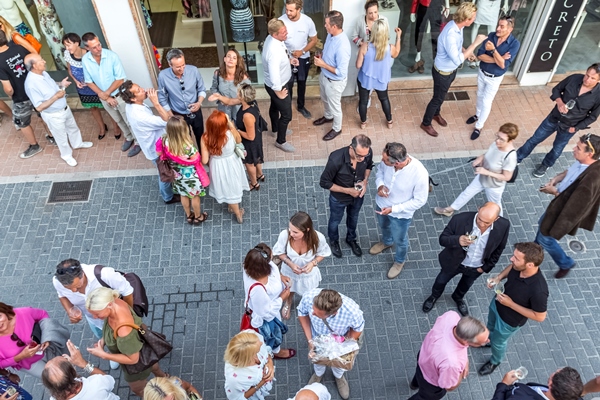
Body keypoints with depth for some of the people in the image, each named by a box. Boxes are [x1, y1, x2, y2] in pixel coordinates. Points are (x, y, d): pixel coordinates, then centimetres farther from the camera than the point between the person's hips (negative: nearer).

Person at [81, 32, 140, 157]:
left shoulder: (112, 56, -23)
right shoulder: (85, 60, -13)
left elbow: (120, 79, -20)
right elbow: (89, 82, -4)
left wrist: (106, 93, -20)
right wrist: (103, 96, -14)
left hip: (120, 95, -4)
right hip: (104, 98, 4)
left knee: (129, 120, 10)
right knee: (118, 120, 22)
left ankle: (137, 141, 30)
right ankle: (129, 137, 45)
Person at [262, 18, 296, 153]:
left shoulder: (272, 38, -10)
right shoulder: (274, 51, -40)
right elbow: (274, 77, -37)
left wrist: (289, 59, -1)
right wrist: (279, 93, -22)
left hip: (283, 81, 9)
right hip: (278, 86, -9)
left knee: (275, 106, 31)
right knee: (286, 115, 9)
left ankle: (275, 129, 57)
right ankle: (280, 141, 31)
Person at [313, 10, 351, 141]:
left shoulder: (342, 46, -38)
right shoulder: (331, 34, -10)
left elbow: (341, 72, -33)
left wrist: (323, 64, -27)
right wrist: (321, 57, -9)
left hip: (334, 82, -8)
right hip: (324, 75, 8)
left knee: (334, 106, 16)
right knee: (325, 100, 32)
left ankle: (337, 128, 42)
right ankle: (328, 116, 60)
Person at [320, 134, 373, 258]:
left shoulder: (367, 153, -27)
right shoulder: (336, 159, -40)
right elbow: (324, 182, -26)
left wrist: (365, 181, -19)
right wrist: (347, 190, -29)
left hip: (358, 195, 4)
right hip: (339, 198, -3)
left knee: (353, 218, 31)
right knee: (335, 221, 26)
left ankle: (351, 239, 61)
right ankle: (333, 241, 58)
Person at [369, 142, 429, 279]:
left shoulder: (420, 174, -39)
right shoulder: (387, 160, -26)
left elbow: (420, 201, -24)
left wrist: (393, 209, -26)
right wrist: (380, 185, -22)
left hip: (401, 214, -4)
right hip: (382, 204, 4)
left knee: (399, 240, 24)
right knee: (384, 226, 35)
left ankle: (399, 261, 56)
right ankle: (386, 242, 69)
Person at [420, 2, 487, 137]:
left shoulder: (457, 25, -9)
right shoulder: (450, 35, -38)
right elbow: (458, 60, -40)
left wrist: (466, 51, -6)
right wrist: (475, 43, -37)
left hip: (451, 69, 8)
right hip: (443, 72, -8)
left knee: (441, 96, 29)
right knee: (438, 98, 12)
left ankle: (436, 113, 55)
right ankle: (426, 123, 33)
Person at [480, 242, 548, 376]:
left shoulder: (538, 290, -43)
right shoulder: (518, 266, -27)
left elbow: (540, 316, -27)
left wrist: (511, 304, -30)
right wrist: (499, 277, -17)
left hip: (510, 321, -5)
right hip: (497, 304, 5)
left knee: (498, 341, 24)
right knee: (491, 326, 35)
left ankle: (495, 362, 57)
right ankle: (488, 340, 68)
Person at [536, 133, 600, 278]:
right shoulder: (582, 161, -15)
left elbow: (574, 205, -32)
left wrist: (554, 191, -19)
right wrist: (556, 179, -8)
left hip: (566, 214, -9)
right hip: (561, 204, 9)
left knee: (545, 238, 11)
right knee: (543, 223, 30)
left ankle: (566, 263, 37)